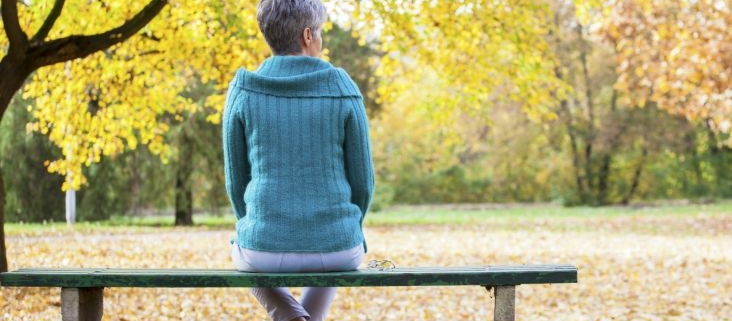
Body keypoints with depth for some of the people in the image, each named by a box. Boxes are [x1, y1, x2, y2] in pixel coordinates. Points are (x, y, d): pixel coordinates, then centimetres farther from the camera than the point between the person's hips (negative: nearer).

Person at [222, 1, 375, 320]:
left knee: (243, 255, 38)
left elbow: (237, 179, 3)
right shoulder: (345, 93, -5)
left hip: (269, 246, -1)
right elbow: (361, 180, 0)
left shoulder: (242, 93, -5)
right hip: (333, 244, 1)